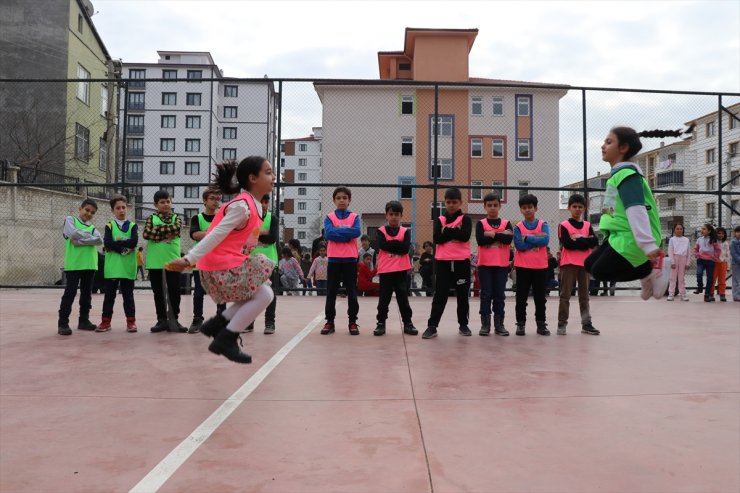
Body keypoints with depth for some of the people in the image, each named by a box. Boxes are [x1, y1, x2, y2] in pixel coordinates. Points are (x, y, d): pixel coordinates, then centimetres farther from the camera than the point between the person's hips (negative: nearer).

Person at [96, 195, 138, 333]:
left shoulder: (132, 226, 7)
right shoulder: (109, 226, 6)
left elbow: (134, 241, -10)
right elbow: (107, 242, -10)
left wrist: (116, 244, -11)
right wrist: (124, 247, -14)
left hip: (128, 267, 0)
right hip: (112, 267, 0)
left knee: (128, 295, 6)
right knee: (109, 295, 7)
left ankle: (131, 321, 11)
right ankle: (106, 321, 15)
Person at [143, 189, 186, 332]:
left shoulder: (176, 218, 10)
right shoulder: (151, 218, 8)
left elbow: (176, 228, -13)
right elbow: (146, 234, -8)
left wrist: (157, 229, -9)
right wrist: (167, 233, -11)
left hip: (172, 260, 0)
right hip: (155, 261, 1)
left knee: (174, 291, 0)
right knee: (158, 292, 7)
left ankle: (174, 320, 8)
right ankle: (162, 320, 15)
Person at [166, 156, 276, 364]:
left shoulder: (254, 206, 11)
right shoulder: (242, 206, -19)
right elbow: (216, 235, -24)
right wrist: (189, 259, -25)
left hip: (229, 264, 10)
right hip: (222, 267, -10)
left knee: (259, 293, 12)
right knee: (263, 295, -8)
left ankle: (217, 324, 17)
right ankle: (225, 340, -1)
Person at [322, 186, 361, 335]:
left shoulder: (354, 217, 6)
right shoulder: (329, 217, 6)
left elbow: (356, 232, -12)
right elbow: (328, 233, -11)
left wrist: (338, 231, -9)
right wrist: (347, 234, -11)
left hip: (350, 259, 0)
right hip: (334, 259, 0)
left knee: (352, 293, 4)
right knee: (331, 293, 5)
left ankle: (353, 322, 11)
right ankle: (329, 322, 13)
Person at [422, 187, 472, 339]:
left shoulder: (465, 219, 5)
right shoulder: (439, 220, 8)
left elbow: (465, 236, -14)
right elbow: (436, 238, -8)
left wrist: (447, 231, -13)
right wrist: (455, 232, -13)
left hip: (462, 262, 0)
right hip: (443, 262, 0)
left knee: (463, 296, 8)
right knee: (439, 295, 0)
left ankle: (463, 325, 21)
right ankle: (432, 326, 0)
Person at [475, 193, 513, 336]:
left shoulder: (506, 223, 8)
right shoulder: (481, 223, 4)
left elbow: (509, 239, -9)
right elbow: (480, 240, -13)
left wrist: (491, 234, -11)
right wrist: (500, 235, -11)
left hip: (502, 265, 1)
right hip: (485, 264, -1)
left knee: (499, 295, 5)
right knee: (486, 294, 0)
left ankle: (499, 325, 11)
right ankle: (485, 324, 6)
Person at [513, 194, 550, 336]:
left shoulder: (543, 225, 3)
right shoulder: (518, 227, 2)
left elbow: (545, 240, -14)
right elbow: (519, 245, -11)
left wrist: (527, 238, -13)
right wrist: (536, 239, -12)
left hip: (540, 266, 1)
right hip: (522, 267, -1)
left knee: (540, 297, 8)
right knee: (521, 297, 4)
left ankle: (541, 324, 17)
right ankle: (520, 323, 11)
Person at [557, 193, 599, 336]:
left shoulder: (588, 225, 12)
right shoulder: (564, 225, -1)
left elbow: (595, 242, -2)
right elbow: (567, 244, -15)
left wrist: (577, 239, -12)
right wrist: (585, 241, -10)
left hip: (584, 263, 4)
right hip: (568, 263, -4)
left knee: (584, 295, 9)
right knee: (565, 295, -1)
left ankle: (586, 324, 14)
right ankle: (562, 323, 3)